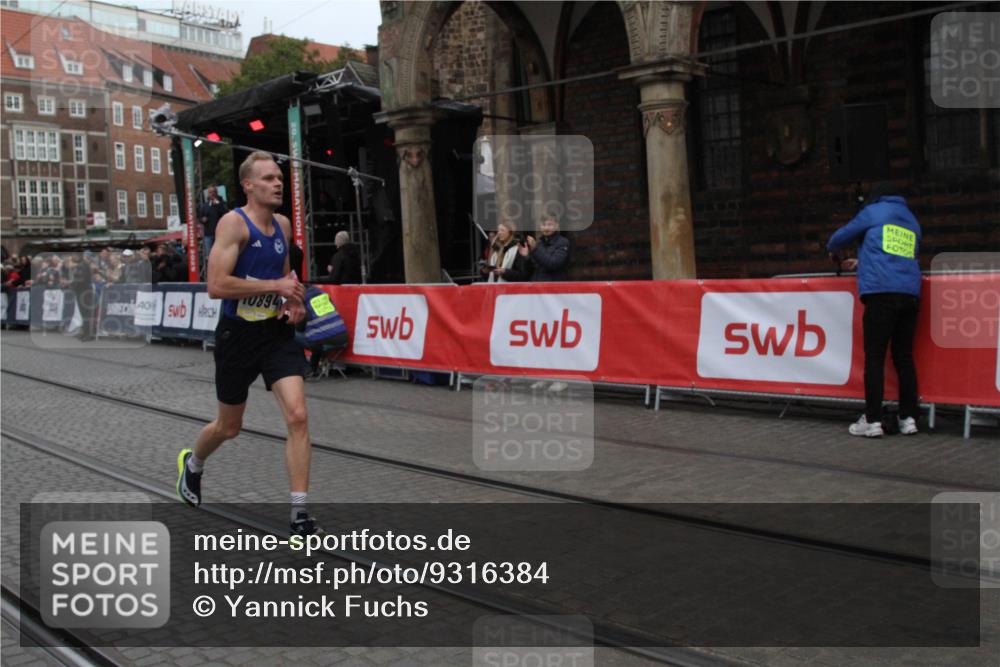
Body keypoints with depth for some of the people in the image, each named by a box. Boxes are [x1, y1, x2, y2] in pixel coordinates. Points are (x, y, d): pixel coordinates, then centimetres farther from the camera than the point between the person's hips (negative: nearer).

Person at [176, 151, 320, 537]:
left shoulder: (283, 225, 6)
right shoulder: (234, 223, -15)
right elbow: (216, 286, -25)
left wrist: (293, 300, 4)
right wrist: (276, 286, -23)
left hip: (277, 333, 5)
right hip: (238, 335, -4)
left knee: (297, 416, -12)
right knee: (229, 427, 14)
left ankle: (299, 514, -6)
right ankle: (192, 465, 49)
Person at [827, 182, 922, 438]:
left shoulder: (873, 212, 10)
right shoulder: (912, 222, 25)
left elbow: (842, 236, 15)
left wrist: (832, 250, 38)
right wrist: (862, 263, 43)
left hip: (881, 293, -5)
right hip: (910, 294, 5)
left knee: (874, 358, -6)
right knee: (904, 357, 9)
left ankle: (872, 420, -9)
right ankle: (909, 418, 9)